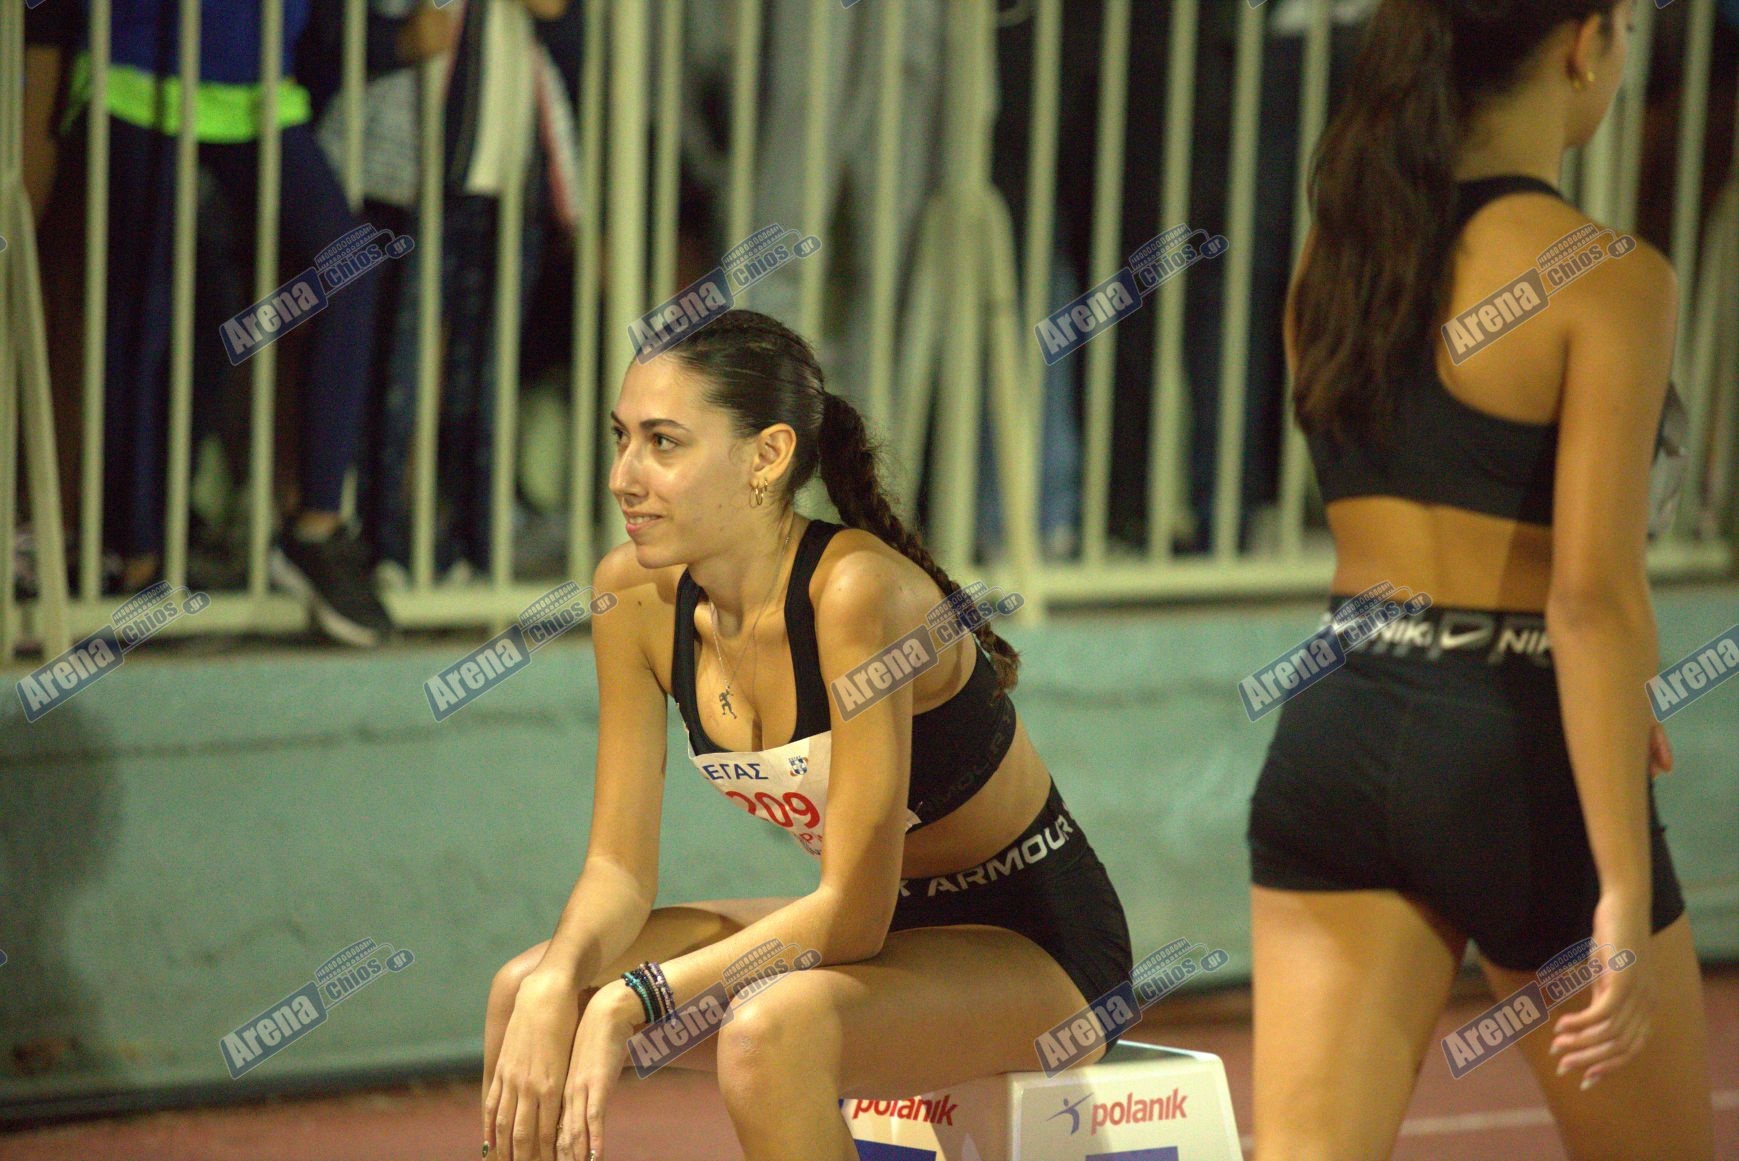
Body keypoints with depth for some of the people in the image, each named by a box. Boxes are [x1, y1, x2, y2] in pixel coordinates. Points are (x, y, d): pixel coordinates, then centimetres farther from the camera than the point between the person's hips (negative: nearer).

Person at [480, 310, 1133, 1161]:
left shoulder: (857, 591, -27)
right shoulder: (636, 596, -6)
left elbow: (853, 913, -27)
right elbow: (619, 867, -2)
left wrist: (629, 1003, -30)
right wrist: (558, 984, -24)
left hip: (1034, 953, -7)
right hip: (886, 930, 8)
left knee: (770, 1030, -34)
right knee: (527, 993, -6)